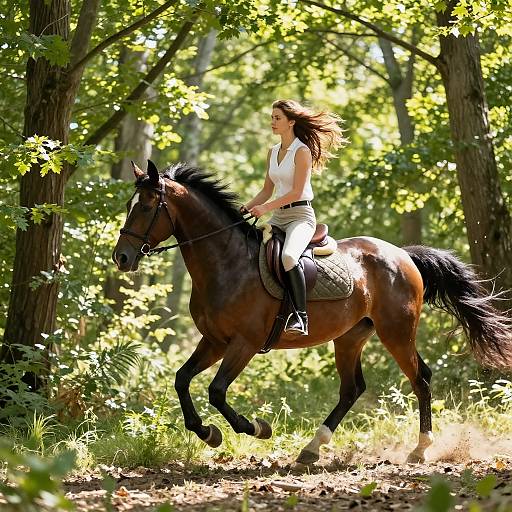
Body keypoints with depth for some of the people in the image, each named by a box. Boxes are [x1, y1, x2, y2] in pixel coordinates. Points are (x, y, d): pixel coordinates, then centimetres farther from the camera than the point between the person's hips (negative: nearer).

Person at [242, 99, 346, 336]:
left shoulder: (302, 151, -9)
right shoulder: (273, 152, 15)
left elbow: (297, 192, -16)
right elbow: (267, 190, 19)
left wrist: (265, 208, -21)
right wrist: (246, 208, 3)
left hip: (300, 215, -9)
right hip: (277, 217, 9)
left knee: (288, 256, -35)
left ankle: (300, 316, -35)